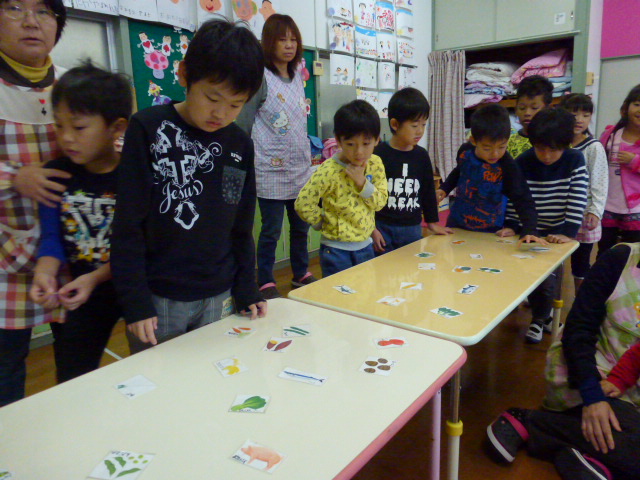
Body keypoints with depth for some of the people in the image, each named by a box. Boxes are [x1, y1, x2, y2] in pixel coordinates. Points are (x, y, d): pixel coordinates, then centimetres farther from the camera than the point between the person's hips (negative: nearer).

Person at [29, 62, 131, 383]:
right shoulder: (55, 175, -4)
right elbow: (52, 237, -2)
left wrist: (96, 277, -26)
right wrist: (45, 273, -21)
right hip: (80, 296, 3)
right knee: (71, 384, 18)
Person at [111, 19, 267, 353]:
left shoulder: (240, 145, 3)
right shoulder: (148, 129, -8)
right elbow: (128, 227, -8)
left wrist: (246, 289, 6)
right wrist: (135, 301, -11)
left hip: (219, 299, 4)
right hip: (157, 299, -3)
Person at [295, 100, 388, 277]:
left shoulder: (375, 164, -2)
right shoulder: (329, 171, -19)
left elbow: (381, 202, -4)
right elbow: (303, 203, -20)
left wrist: (362, 182, -18)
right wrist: (324, 223, -10)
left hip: (365, 246, 6)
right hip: (336, 250, -5)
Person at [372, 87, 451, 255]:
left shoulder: (422, 156, 5)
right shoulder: (379, 154, -9)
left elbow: (428, 191, 14)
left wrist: (432, 222, 16)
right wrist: (371, 229, -8)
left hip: (413, 229, 4)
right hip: (383, 229, -4)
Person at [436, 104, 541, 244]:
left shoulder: (507, 167, -23)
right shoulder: (465, 151, -9)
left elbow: (523, 201, -25)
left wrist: (529, 230, -38)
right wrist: (444, 189, 4)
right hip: (456, 223, 5)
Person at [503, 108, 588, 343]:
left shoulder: (575, 161, -12)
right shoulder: (522, 163, -10)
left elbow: (578, 200, -14)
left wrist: (568, 232, -20)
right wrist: (510, 226, -13)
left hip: (557, 234, -1)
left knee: (548, 277, -2)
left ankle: (539, 319, 22)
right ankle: (544, 314, 29)